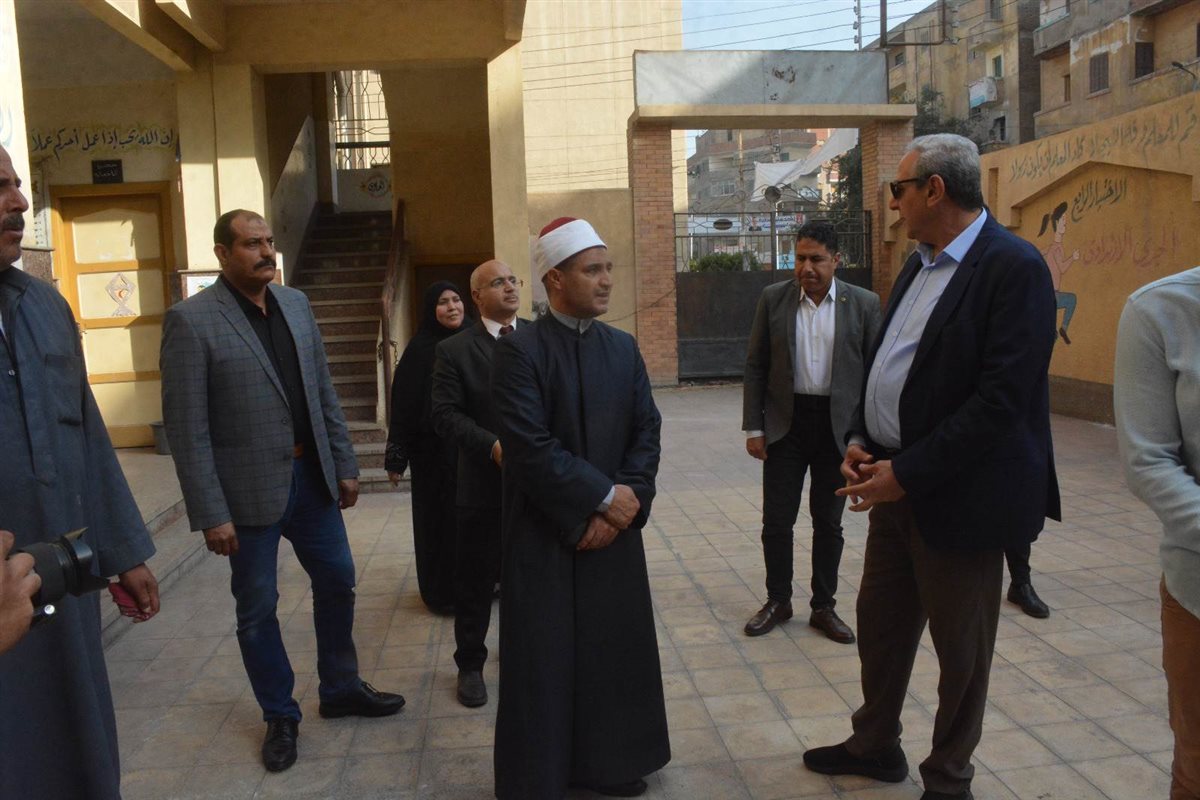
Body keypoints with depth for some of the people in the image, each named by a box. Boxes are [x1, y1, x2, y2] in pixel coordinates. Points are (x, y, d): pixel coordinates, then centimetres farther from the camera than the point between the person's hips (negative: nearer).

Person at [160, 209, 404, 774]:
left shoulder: (296, 304, 6)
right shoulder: (191, 320, -12)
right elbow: (186, 427, -13)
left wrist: (344, 465, 8)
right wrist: (211, 514, -15)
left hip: (311, 476, 6)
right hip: (249, 490, -5)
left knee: (337, 581, 15)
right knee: (257, 610, 10)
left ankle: (341, 688, 36)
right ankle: (280, 716, 30)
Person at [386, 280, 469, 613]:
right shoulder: (421, 347, -7)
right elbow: (403, 401, -9)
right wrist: (397, 456, -12)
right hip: (434, 449, -4)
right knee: (438, 517, 6)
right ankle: (441, 592, 20)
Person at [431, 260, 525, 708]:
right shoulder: (454, 350, -2)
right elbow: (446, 416, -9)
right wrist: (493, 446, -22)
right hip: (484, 485, -2)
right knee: (475, 582, 9)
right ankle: (470, 665, 27)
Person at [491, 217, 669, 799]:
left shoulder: (623, 347, 7)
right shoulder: (519, 351, -11)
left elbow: (647, 432, 4)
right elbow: (529, 447, -18)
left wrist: (627, 502, -10)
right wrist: (603, 496, -14)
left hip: (615, 530, 5)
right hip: (544, 534, -5)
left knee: (617, 650, 12)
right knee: (544, 662, 6)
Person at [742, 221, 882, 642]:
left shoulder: (864, 304, -1)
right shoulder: (773, 298, 0)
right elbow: (755, 366, 3)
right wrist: (753, 428, -2)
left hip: (838, 427, 0)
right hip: (785, 424, 1)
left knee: (829, 523, 10)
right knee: (776, 520, 5)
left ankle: (823, 607, 25)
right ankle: (778, 600, 24)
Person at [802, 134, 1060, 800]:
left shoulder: (1014, 267, -16)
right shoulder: (917, 267, 11)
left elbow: (1003, 399, -22)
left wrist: (907, 471, -21)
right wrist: (861, 440, 0)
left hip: (958, 495, -8)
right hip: (895, 485, 8)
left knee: (960, 650, 11)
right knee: (879, 622, 19)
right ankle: (875, 745, 40)